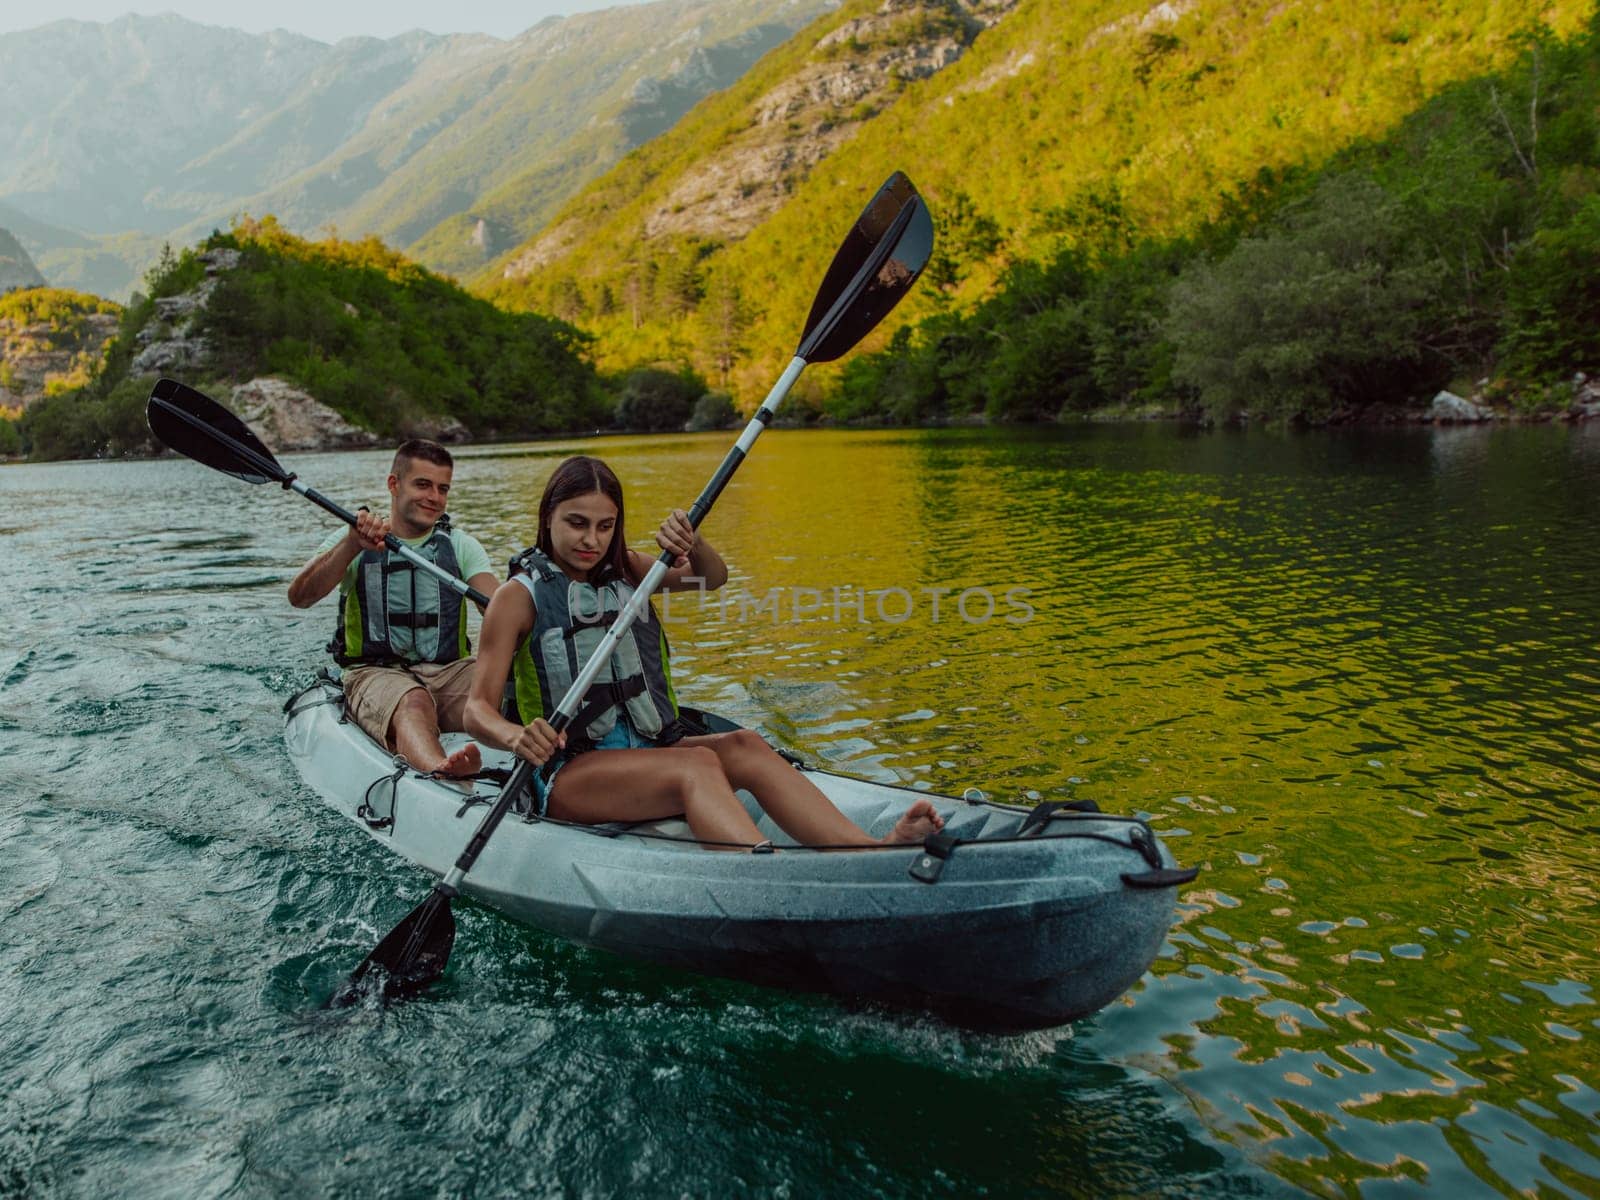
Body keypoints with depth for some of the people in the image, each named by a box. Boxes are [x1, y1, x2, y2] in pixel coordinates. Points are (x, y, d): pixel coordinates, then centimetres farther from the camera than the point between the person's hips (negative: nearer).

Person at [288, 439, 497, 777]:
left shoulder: (461, 546, 17)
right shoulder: (351, 542, 11)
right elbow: (299, 597, -7)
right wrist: (354, 543, -20)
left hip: (450, 670, 3)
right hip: (375, 672, -3)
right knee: (413, 702, -39)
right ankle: (438, 771, -68)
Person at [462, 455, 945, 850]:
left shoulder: (623, 571, 16)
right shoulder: (520, 595, -1)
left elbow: (712, 578, 9)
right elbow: (477, 709, -8)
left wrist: (693, 545, -14)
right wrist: (517, 737, -31)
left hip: (648, 751, 5)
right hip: (568, 773, -5)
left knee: (743, 746, -25)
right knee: (697, 763, -33)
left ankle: (875, 852, -43)